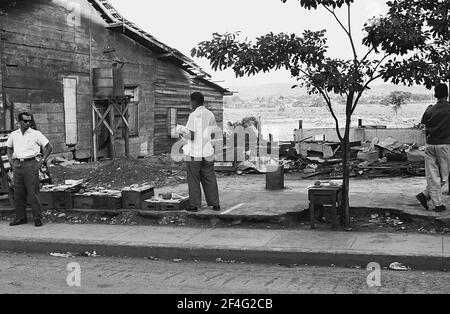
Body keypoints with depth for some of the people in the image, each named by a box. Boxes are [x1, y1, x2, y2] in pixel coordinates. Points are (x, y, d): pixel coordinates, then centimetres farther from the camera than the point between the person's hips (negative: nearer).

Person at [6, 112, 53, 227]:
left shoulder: (36, 134, -2)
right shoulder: (13, 135, 10)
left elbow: (49, 147, 0)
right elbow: (9, 148, 26)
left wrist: (41, 161, -5)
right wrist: (11, 161, 13)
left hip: (30, 164, -4)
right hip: (17, 165, 4)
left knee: (33, 192, -5)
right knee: (18, 193, 7)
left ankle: (38, 218, 0)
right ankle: (20, 217, 17)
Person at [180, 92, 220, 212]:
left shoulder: (194, 115, -12)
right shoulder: (210, 115, 6)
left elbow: (191, 136, -15)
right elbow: (213, 134, 8)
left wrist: (183, 135, 4)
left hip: (194, 153, -5)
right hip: (207, 152, 5)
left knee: (193, 180, 5)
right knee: (209, 179, 11)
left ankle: (194, 205, 9)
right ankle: (215, 204, 13)